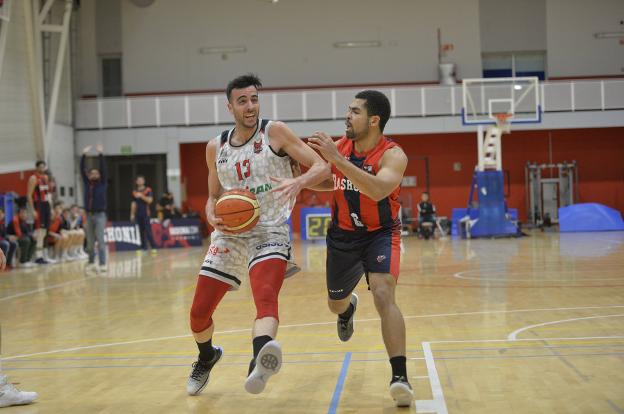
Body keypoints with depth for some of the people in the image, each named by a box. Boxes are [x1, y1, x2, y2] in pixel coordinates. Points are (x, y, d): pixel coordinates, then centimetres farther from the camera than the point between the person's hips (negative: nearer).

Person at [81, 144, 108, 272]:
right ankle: (91, 262, 20)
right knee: (90, 242, 8)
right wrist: (84, 155, -2)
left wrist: (101, 154, -15)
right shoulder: (87, 183, 10)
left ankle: (102, 264, -9)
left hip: (100, 215, -4)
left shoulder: (102, 184, 1)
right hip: (89, 215, 4)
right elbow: (82, 170, 5)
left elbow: (103, 169, -9)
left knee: (100, 240, -8)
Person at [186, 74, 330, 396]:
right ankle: (206, 358, 40)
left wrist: (298, 182, -31)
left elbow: (322, 167, -9)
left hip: (270, 233, -5)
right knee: (199, 313, 8)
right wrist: (212, 217, -5)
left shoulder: (274, 132, -5)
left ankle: (260, 361, -59)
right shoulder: (216, 147, 7)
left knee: (266, 299, -32)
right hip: (230, 234, 5)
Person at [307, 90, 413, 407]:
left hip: (380, 234, -5)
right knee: (335, 304, 21)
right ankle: (349, 307, 61)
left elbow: (378, 190, -44)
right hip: (343, 234, 5)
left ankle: (400, 376, -25)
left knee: (383, 296, -28)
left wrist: (337, 159, -46)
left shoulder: (393, 155, -23)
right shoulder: (337, 146, -8)